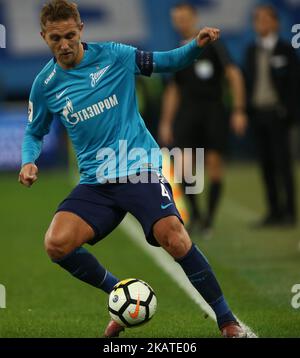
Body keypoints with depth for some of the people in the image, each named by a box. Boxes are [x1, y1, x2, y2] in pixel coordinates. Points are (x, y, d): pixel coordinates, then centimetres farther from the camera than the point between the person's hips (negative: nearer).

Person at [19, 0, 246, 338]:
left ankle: (226, 320, -9)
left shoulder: (112, 55, -2)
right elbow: (34, 133, 19)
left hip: (140, 168, -3)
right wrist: (28, 161, -2)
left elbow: (164, 62, 10)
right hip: (95, 181, 3)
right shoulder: (45, 85, 4)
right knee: (56, 244, -19)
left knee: (174, 238, -25)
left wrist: (197, 45, -10)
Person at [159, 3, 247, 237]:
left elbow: (234, 75, -3)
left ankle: (209, 217, 5)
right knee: (185, 165, -13)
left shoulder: (212, 45, 1)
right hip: (188, 111, 3)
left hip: (214, 110, -3)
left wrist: (239, 111, -11)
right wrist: (166, 123, 15)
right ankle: (194, 212, 4)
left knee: (215, 164, -5)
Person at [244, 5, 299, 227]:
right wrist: (248, 110, 9)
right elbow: (249, 81, 15)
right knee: (266, 164, 5)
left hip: (277, 114, -5)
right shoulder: (252, 51, 12)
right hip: (258, 113, 5)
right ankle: (274, 211, 8)